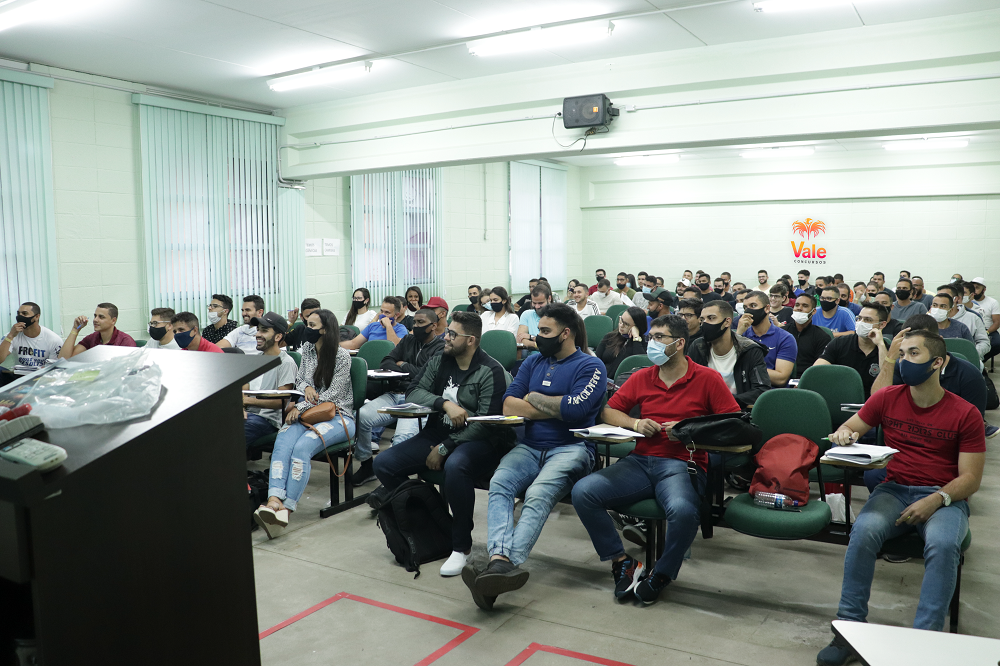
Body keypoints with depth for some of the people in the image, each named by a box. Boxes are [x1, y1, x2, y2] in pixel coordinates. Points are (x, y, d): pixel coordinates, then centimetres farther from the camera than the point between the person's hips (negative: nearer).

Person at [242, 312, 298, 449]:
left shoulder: (286, 363, -6)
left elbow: (280, 401, -11)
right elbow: (244, 390, 14)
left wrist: (248, 400, -12)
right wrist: (241, 407, -8)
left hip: (269, 419, -7)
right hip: (248, 413, 7)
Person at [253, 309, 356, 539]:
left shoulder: (342, 355, -5)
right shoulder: (308, 349, 16)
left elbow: (333, 393, -10)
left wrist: (301, 407, -14)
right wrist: (307, 387, -1)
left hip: (337, 416, -5)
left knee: (302, 447, -33)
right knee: (282, 443, -28)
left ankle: (287, 509, -38)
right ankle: (274, 501, -46)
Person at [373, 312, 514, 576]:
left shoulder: (491, 372, -10)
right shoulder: (439, 361, 9)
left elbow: (486, 424, -16)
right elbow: (413, 392, 0)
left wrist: (444, 448, -17)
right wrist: (445, 403, -17)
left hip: (478, 441, -7)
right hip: (437, 433, 7)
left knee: (455, 466, -40)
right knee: (383, 464, -10)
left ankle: (461, 546, -20)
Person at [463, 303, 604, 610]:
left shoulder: (590, 366, 4)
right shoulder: (533, 362, 21)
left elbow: (576, 409, -14)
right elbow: (508, 405, 9)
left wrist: (534, 398, 0)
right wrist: (557, 408, -1)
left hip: (570, 449, -4)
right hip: (529, 447, 5)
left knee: (538, 495, -33)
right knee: (499, 484, -27)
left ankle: (504, 564, -48)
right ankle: (500, 560, -46)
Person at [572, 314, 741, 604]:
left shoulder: (707, 379, 3)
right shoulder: (641, 377, 15)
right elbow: (609, 412, 19)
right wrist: (635, 423, -1)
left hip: (682, 464, -4)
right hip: (640, 461, 4)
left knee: (683, 510, -38)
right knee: (583, 491, -20)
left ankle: (661, 573, -6)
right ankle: (621, 562, -3)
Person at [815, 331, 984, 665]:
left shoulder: (964, 414, -1)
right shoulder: (887, 398, 5)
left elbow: (971, 478, -2)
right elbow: (847, 430, 13)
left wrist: (937, 500, -19)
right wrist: (844, 434, -13)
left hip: (945, 497, -1)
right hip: (894, 490, 2)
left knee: (943, 543, -35)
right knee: (864, 530, -30)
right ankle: (849, 627, -21)